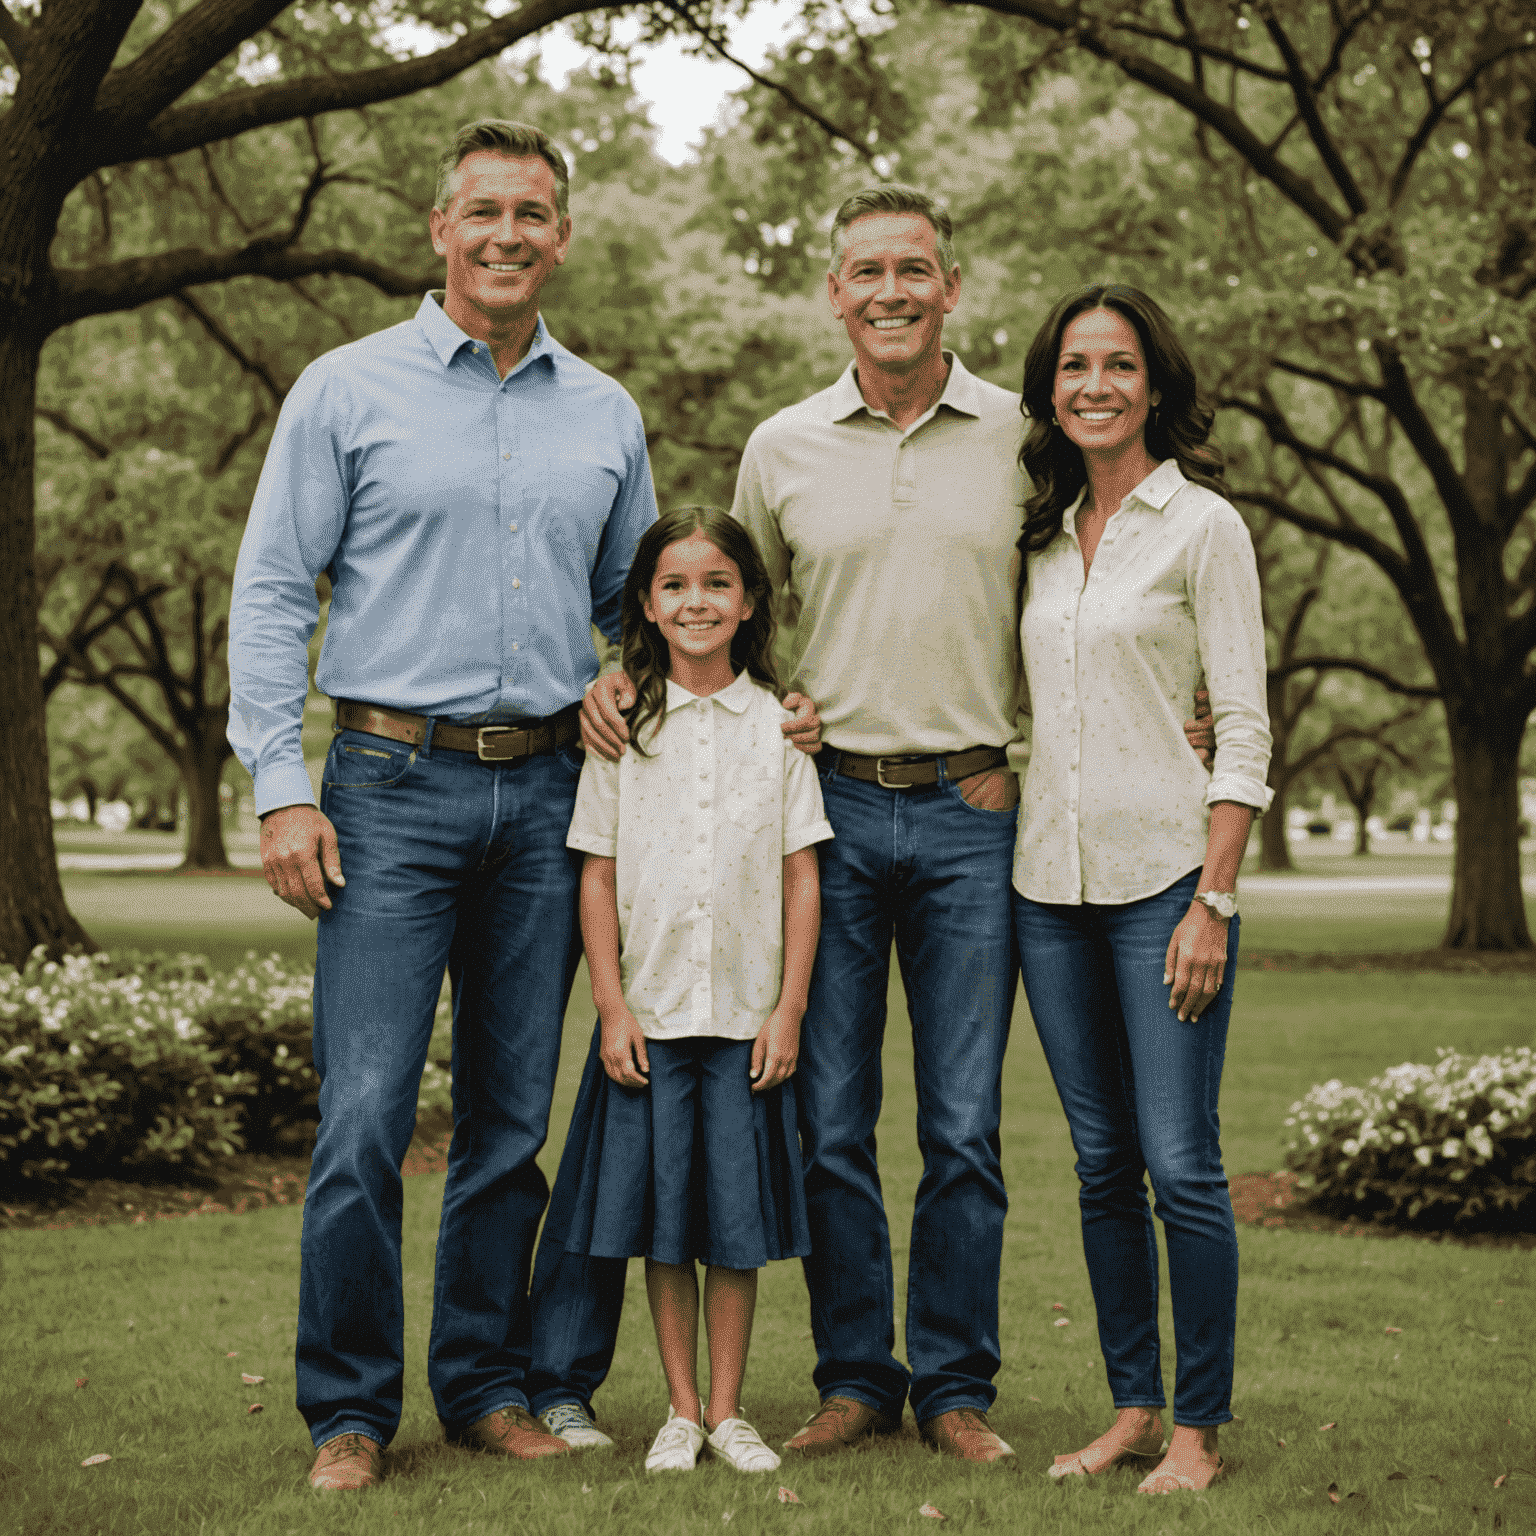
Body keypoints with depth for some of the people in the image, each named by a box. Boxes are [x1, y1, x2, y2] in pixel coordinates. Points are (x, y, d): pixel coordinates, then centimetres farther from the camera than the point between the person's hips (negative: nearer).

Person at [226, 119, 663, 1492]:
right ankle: (349, 1409, 5)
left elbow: (632, 607, 21)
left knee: (514, 1115, 8)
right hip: (395, 779, -3)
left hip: (547, 793, 4)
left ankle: (488, 1383, 20)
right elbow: (270, 596, 0)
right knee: (365, 1116, -8)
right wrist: (283, 788, -8)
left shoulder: (606, 417, 12)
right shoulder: (348, 391, 2)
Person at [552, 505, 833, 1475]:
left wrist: (790, 1008, -3)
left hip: (749, 1014, 0)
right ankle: (681, 1409, 17)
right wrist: (613, 1007, -4)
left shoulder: (779, 722, 2)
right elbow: (598, 878, 2)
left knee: (739, 1217, 3)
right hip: (650, 1013, 0)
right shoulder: (622, 725, 2)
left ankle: (727, 1409, 16)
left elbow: (802, 878, 2)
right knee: (661, 1215, 5)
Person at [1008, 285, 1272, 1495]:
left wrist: (1212, 901, -13)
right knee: (1104, 1165, 9)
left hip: (1164, 873, -5)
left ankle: (1202, 1427, 5)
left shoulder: (1203, 527, -2)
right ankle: (1134, 1409, 18)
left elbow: (1244, 731, -6)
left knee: (1181, 1165, -6)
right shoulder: (1047, 536, 14)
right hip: (1052, 882, 5)